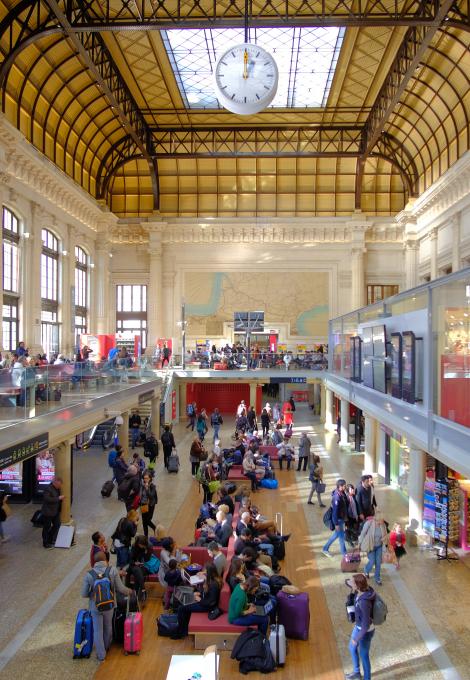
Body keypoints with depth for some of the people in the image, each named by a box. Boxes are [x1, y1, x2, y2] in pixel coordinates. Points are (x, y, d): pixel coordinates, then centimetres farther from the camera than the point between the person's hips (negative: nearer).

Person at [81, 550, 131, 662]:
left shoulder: (89, 574, -19)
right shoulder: (113, 570, -21)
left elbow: (84, 594, -11)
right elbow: (120, 588, -15)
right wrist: (128, 592, 5)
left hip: (95, 607, -1)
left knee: (97, 630, 18)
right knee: (108, 627, 26)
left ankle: (101, 655, 29)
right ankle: (107, 647, 48)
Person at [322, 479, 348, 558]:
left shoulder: (342, 493, -2)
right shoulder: (337, 497, -30)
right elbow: (335, 511, -26)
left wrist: (346, 517, 19)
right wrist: (336, 524, -21)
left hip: (342, 518, 9)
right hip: (338, 519, -9)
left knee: (336, 534, 21)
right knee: (341, 536, 7)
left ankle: (325, 548, 34)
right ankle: (344, 553, 25)